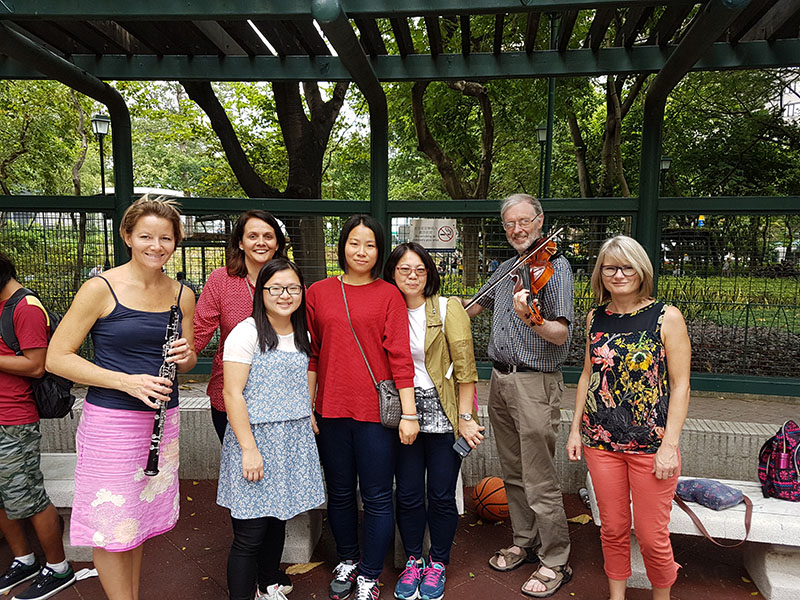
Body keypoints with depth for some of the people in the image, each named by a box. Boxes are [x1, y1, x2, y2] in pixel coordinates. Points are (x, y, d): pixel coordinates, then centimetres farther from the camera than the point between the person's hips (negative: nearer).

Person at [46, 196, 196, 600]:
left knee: (141, 519, 17)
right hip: (110, 421, -4)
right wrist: (126, 381, -19)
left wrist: (185, 357, -9)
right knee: (111, 525, 5)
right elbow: (56, 358, -9)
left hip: (164, 418, 5)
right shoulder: (101, 289, -9)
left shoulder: (182, 295, 6)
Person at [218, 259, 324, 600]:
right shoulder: (246, 333, -10)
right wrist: (249, 449, -18)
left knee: (278, 521, 18)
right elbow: (232, 394, -14)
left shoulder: (302, 335, 10)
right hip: (255, 439, -6)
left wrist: (307, 421, 13)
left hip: (294, 441, 6)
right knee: (249, 536, -2)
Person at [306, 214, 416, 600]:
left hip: (377, 411, -2)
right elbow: (311, 355, 8)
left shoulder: (388, 295, -2)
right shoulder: (319, 293, 5)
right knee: (340, 494, 17)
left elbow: (400, 356, -5)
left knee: (377, 498, 6)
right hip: (331, 410, 2)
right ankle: (347, 561, 39)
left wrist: (409, 413, -7)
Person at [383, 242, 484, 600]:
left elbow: (464, 369, -7)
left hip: (443, 412, -2)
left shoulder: (448, 309, -4)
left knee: (441, 494, 5)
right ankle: (413, 560, 30)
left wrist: (465, 417, -11)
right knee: (407, 493, 7)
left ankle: (438, 563, 28)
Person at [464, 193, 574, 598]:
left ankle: (555, 562, 17)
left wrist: (531, 321, -38)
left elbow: (562, 334, -19)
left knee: (539, 482, 0)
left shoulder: (554, 266, -9)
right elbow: (475, 305, 29)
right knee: (513, 474, 17)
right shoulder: (507, 268, 13)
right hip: (500, 380, 7)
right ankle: (524, 543, 34)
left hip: (536, 383, -7)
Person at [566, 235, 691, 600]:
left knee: (651, 535, 6)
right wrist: (575, 429, 9)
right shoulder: (596, 318, 5)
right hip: (602, 441, 3)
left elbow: (680, 386, -7)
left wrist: (670, 445, -12)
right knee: (613, 529, 14)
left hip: (651, 444, -3)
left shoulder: (667, 317, -7)